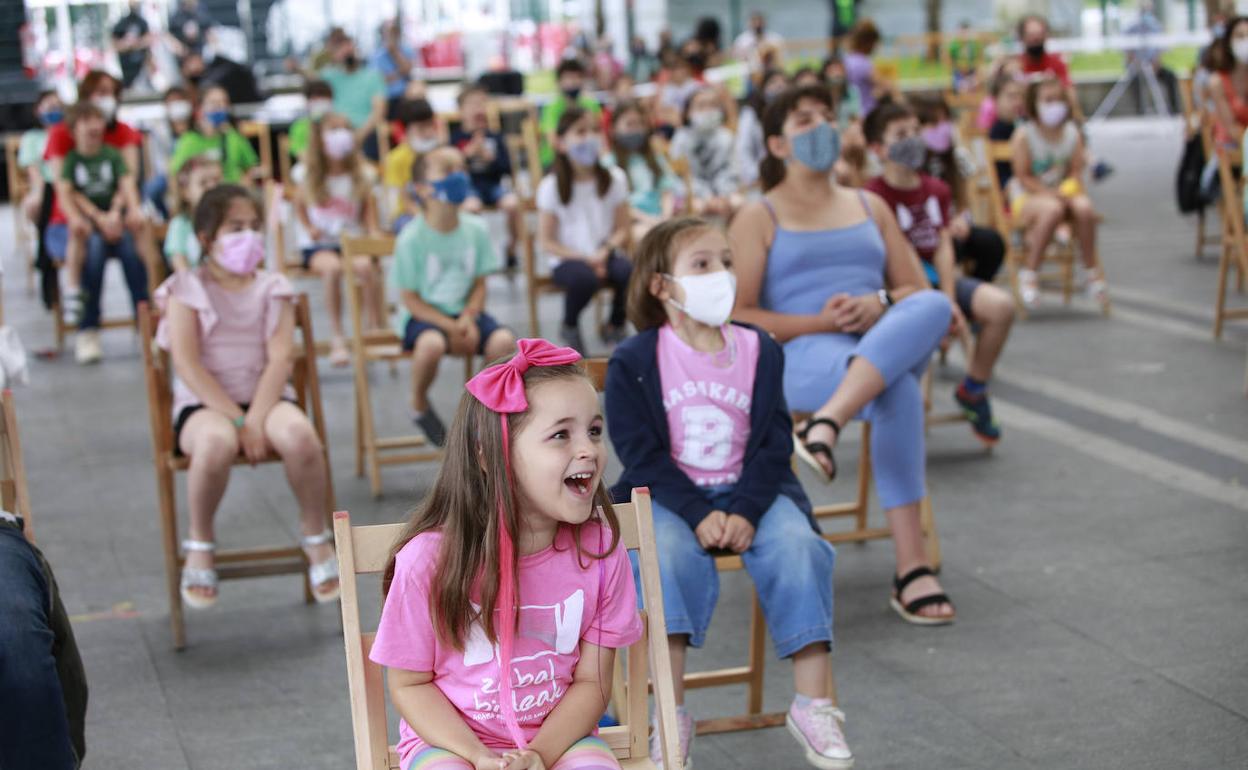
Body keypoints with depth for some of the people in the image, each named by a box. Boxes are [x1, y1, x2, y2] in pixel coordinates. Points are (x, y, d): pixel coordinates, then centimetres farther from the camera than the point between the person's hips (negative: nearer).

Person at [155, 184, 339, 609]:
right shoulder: (187, 290, 3)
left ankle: (317, 538, -9)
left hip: (266, 397, 2)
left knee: (300, 434, -33)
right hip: (204, 403, -2)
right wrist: (237, 420, -18)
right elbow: (187, 365, -8)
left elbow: (280, 358, -3)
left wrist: (256, 419, -18)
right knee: (216, 442, -39)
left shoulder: (272, 288, 9)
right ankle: (199, 544, -12)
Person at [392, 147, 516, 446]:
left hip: (464, 312, 4)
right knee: (432, 344, -37)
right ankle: (419, 404, -5)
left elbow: (479, 285, 4)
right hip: (423, 315, -4)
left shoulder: (475, 229, -2)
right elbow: (410, 298, -10)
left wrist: (468, 319, -15)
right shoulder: (412, 238, -14)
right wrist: (451, 328, -19)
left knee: (503, 340, -25)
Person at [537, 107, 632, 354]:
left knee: (629, 270, -30)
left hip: (605, 256, 3)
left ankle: (614, 326, 3)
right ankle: (569, 327, -1)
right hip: (568, 260, -3)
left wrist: (604, 253, -17)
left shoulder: (614, 179, 0)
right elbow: (546, 242, -6)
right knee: (584, 277, -36)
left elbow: (622, 230, 3)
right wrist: (585, 259, -17)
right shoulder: (551, 186, -8)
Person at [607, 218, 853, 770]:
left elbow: (775, 444, 2)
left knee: (796, 544, -27)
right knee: (670, 553, -34)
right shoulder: (634, 362, -2)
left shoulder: (759, 351, 6)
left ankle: (812, 704, -21)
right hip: (669, 496, -2)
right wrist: (698, 515, -22)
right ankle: (671, 714, -32)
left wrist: (745, 511, -15)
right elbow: (642, 454, -8)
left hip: (750, 492, 3)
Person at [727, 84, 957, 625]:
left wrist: (880, 304, -6)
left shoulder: (871, 207, 27)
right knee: (895, 394, -42)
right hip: (801, 356, -4)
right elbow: (736, 318, 2)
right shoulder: (758, 219, 12)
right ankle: (911, 570, -48)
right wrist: (820, 323, -14)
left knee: (934, 306, -37)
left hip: (890, 349, 4)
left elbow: (917, 289, 21)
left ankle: (826, 426, -54)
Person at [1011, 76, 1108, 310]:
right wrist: (1050, 193, -21)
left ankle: (1092, 269, -9)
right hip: (1027, 196, -4)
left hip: (1063, 192, 4)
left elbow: (1076, 171, 4)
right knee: (1052, 210, -38)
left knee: (1084, 207, -30)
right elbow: (1023, 177, -11)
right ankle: (1028, 273, -25)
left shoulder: (1072, 134, 4)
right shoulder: (1024, 135, -10)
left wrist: (1069, 189, -17)